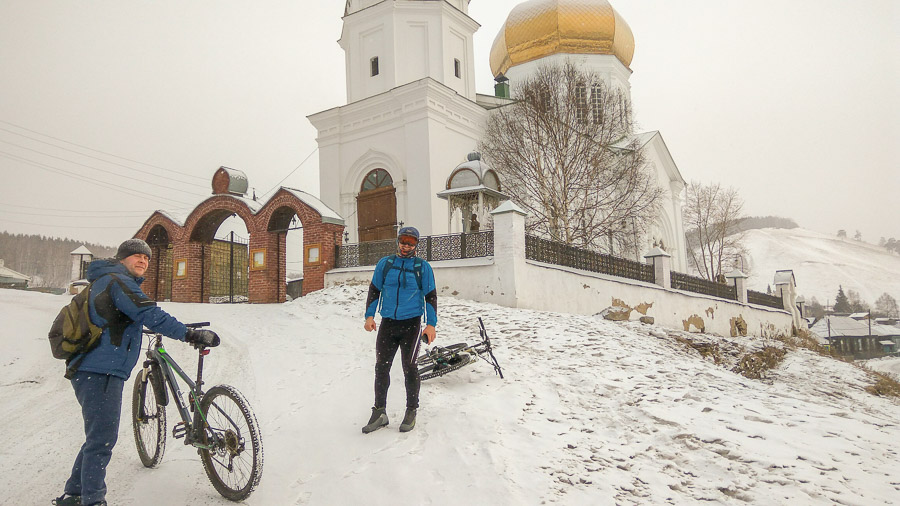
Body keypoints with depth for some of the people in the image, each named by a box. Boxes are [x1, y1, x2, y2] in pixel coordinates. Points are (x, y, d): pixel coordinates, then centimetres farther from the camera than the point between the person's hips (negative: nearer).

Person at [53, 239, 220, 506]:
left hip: (94, 371, 11)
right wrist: (191, 334, -23)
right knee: (102, 438, -8)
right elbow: (150, 315, -22)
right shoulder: (118, 280, -10)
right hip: (100, 373, -11)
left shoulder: (105, 281, 24)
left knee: (99, 436, 18)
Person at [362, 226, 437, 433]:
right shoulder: (385, 263, 8)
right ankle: (379, 413, 14)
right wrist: (369, 315, 1)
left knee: (409, 366, 0)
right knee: (381, 367, 4)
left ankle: (411, 412, 14)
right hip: (387, 323, 3)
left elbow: (430, 296, 4)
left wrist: (431, 324, -3)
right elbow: (374, 290, 12)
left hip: (411, 323, -2)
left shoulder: (423, 267, 3)